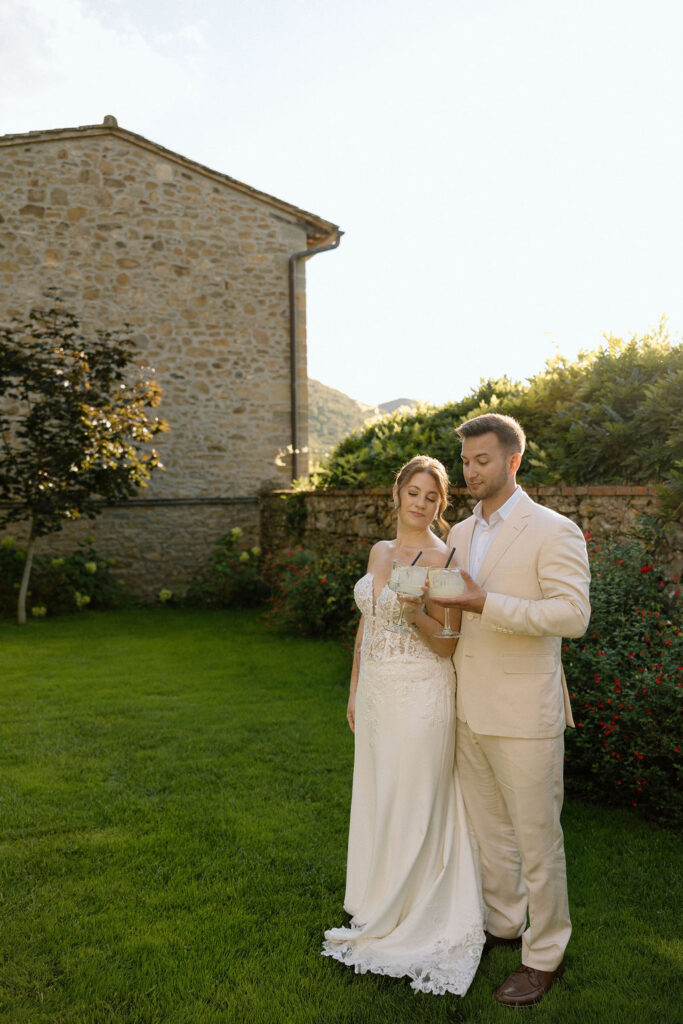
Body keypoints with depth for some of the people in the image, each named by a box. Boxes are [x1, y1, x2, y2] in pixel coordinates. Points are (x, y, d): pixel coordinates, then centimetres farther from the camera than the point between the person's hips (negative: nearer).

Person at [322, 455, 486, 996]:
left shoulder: (443, 559, -12)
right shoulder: (380, 551, 8)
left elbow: (448, 645, -12)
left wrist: (417, 616, -30)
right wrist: (354, 690, 16)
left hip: (421, 696, -7)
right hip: (377, 693, 7)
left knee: (413, 806, 5)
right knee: (376, 800, 17)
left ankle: (413, 922, 25)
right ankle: (382, 911, 36)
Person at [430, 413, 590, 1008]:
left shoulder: (553, 531, -12)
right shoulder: (459, 534, 10)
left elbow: (573, 614, -22)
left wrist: (487, 605, -26)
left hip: (524, 713, -6)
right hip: (470, 710, 7)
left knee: (536, 838, 8)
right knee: (488, 829, 20)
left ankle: (545, 954, 27)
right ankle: (503, 924, 41)